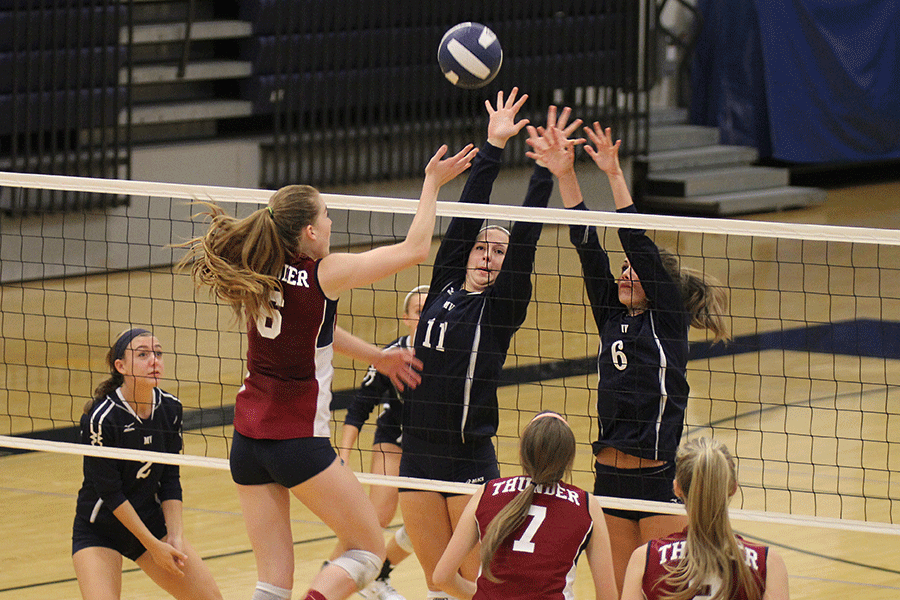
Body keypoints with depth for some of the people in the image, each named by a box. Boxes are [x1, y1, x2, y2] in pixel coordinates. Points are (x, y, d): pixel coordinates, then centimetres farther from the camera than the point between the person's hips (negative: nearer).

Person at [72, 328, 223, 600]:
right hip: (98, 530, -6)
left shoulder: (170, 409, -6)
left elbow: (170, 478, -1)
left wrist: (175, 536, -12)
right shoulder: (101, 417, -23)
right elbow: (110, 492, -20)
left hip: (151, 521, 6)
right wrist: (153, 546, -18)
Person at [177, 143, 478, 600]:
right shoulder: (324, 274, -13)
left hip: (248, 439, 6)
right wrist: (432, 183, 5)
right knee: (368, 549, 8)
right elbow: (415, 249, -5)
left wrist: (375, 356, 31)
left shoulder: (257, 274, 6)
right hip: (299, 442, -6)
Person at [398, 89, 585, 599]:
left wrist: (546, 172, -14)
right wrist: (493, 146, 1)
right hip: (419, 453, 4)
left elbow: (526, 237, -9)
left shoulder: (503, 305, -1)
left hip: (470, 457, -4)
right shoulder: (446, 286, 9)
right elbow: (468, 215, 5)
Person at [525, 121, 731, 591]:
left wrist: (614, 175, -15)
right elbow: (586, 244, 6)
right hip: (610, 476, 6)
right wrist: (564, 174, 0)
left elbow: (638, 245, -11)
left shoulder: (669, 319, -3)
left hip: (659, 477, -6)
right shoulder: (612, 316, 11)